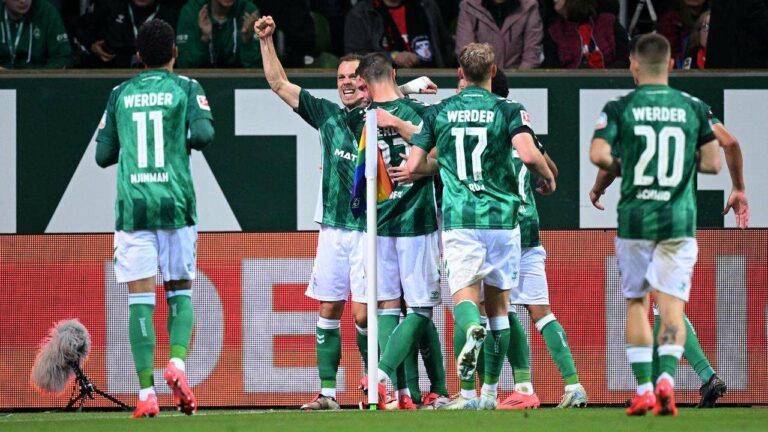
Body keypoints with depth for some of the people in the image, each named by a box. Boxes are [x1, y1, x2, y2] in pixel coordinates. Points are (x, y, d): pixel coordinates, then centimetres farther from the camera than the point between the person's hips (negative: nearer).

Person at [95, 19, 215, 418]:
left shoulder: (120, 94, 11)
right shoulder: (186, 88, 4)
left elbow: (103, 155, 11)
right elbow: (202, 134, -10)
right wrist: (187, 140, 12)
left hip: (132, 204, 1)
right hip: (176, 203, -1)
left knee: (140, 297, -1)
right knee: (180, 290, 12)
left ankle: (146, 393, -8)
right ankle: (177, 363, -14)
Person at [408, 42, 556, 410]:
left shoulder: (438, 113, 6)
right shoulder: (508, 111, 0)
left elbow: (413, 166, 6)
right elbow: (529, 155, -15)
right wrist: (548, 177, 6)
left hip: (459, 220, 0)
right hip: (502, 217, 0)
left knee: (465, 297, -8)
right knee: (498, 304, 11)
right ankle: (490, 392, 15)